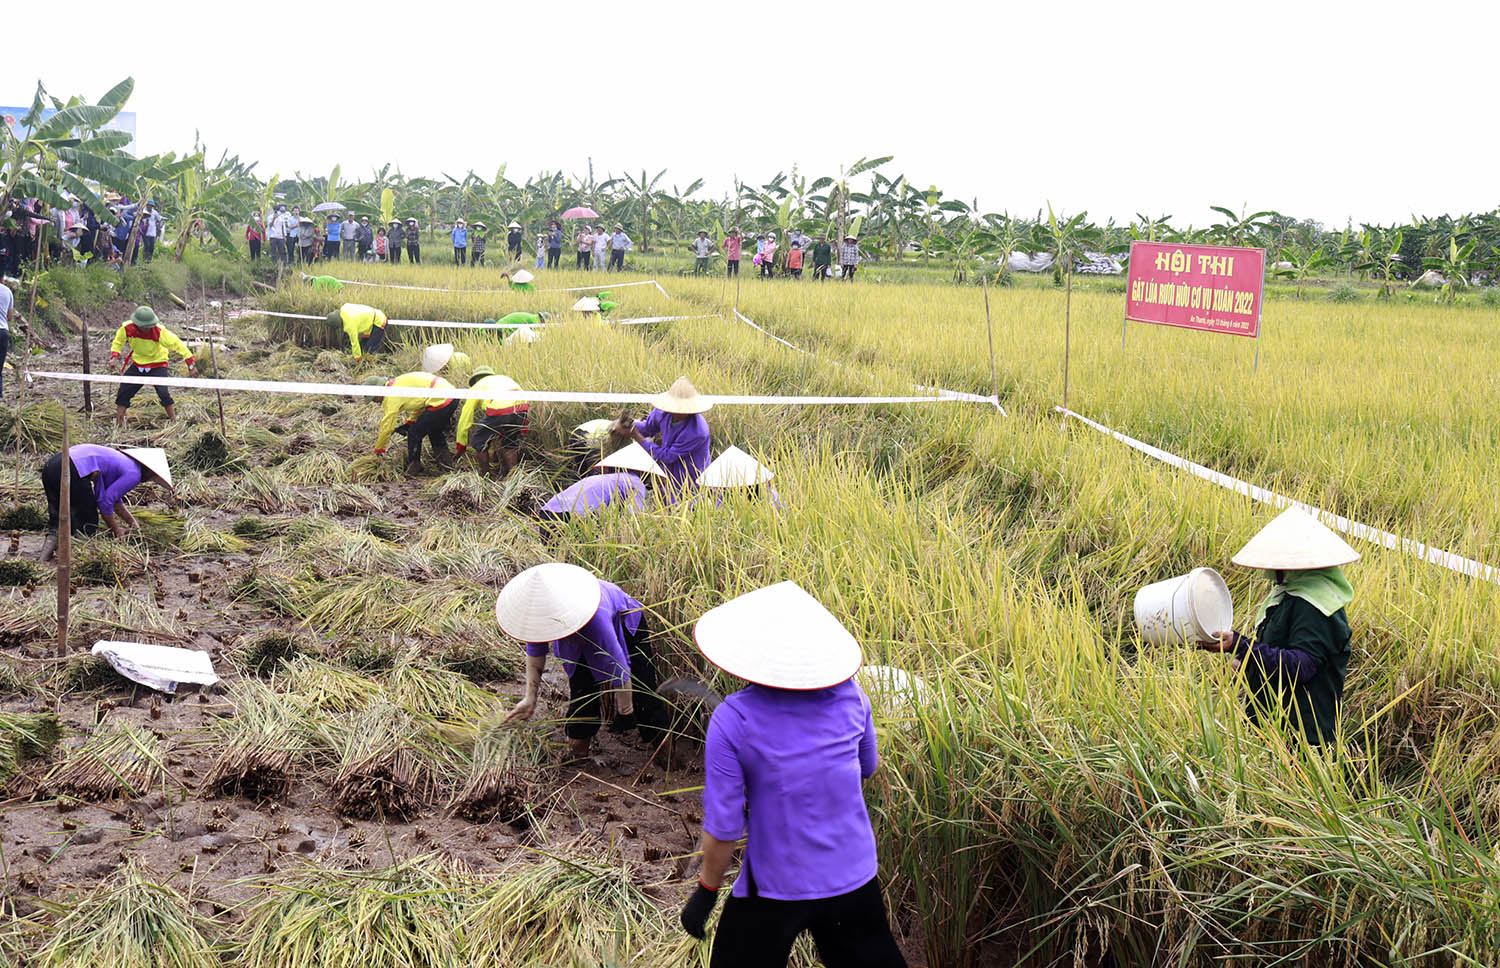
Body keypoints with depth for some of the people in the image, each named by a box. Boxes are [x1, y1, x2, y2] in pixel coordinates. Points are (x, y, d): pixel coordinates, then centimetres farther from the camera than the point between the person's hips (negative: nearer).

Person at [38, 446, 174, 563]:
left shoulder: (121, 460, 27)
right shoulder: (134, 474, 1)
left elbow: (114, 498, 38)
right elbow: (105, 502, -2)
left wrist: (132, 522, 42)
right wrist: (116, 531, 11)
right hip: (72, 472, -9)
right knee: (87, 525, 5)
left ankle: (52, 537, 1)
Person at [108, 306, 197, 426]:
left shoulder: (159, 331, -29)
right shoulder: (126, 328, -19)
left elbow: (177, 344, -25)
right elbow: (118, 342, 3)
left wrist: (191, 364, -28)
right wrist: (114, 355, -16)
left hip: (158, 365, -4)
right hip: (137, 364, 4)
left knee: (163, 392, -22)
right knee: (123, 392, 2)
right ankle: (118, 424, 16)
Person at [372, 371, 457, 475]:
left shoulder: (391, 397, -7)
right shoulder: (398, 383, 21)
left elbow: (387, 426, -3)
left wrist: (378, 450, 8)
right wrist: (409, 423, 27)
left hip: (440, 402, -10)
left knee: (414, 433, 1)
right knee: (434, 430, 30)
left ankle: (412, 470, 12)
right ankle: (445, 461, 36)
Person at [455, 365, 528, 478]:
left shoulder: (476, 387, 27)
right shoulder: (504, 378, 38)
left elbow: (464, 420, 29)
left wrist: (461, 447, 38)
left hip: (499, 411, -4)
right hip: (521, 408, 4)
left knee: (479, 443, 17)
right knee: (510, 445, 25)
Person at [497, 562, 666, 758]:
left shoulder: (595, 618, -48)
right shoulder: (538, 609, -30)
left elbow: (619, 669, -37)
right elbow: (535, 652, -8)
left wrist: (625, 713, -26)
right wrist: (530, 697, -10)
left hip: (625, 627, -4)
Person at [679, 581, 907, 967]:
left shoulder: (733, 721, -22)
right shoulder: (849, 695, -11)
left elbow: (724, 826, -17)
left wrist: (706, 891, -2)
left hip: (777, 890, -3)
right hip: (854, 875, 4)